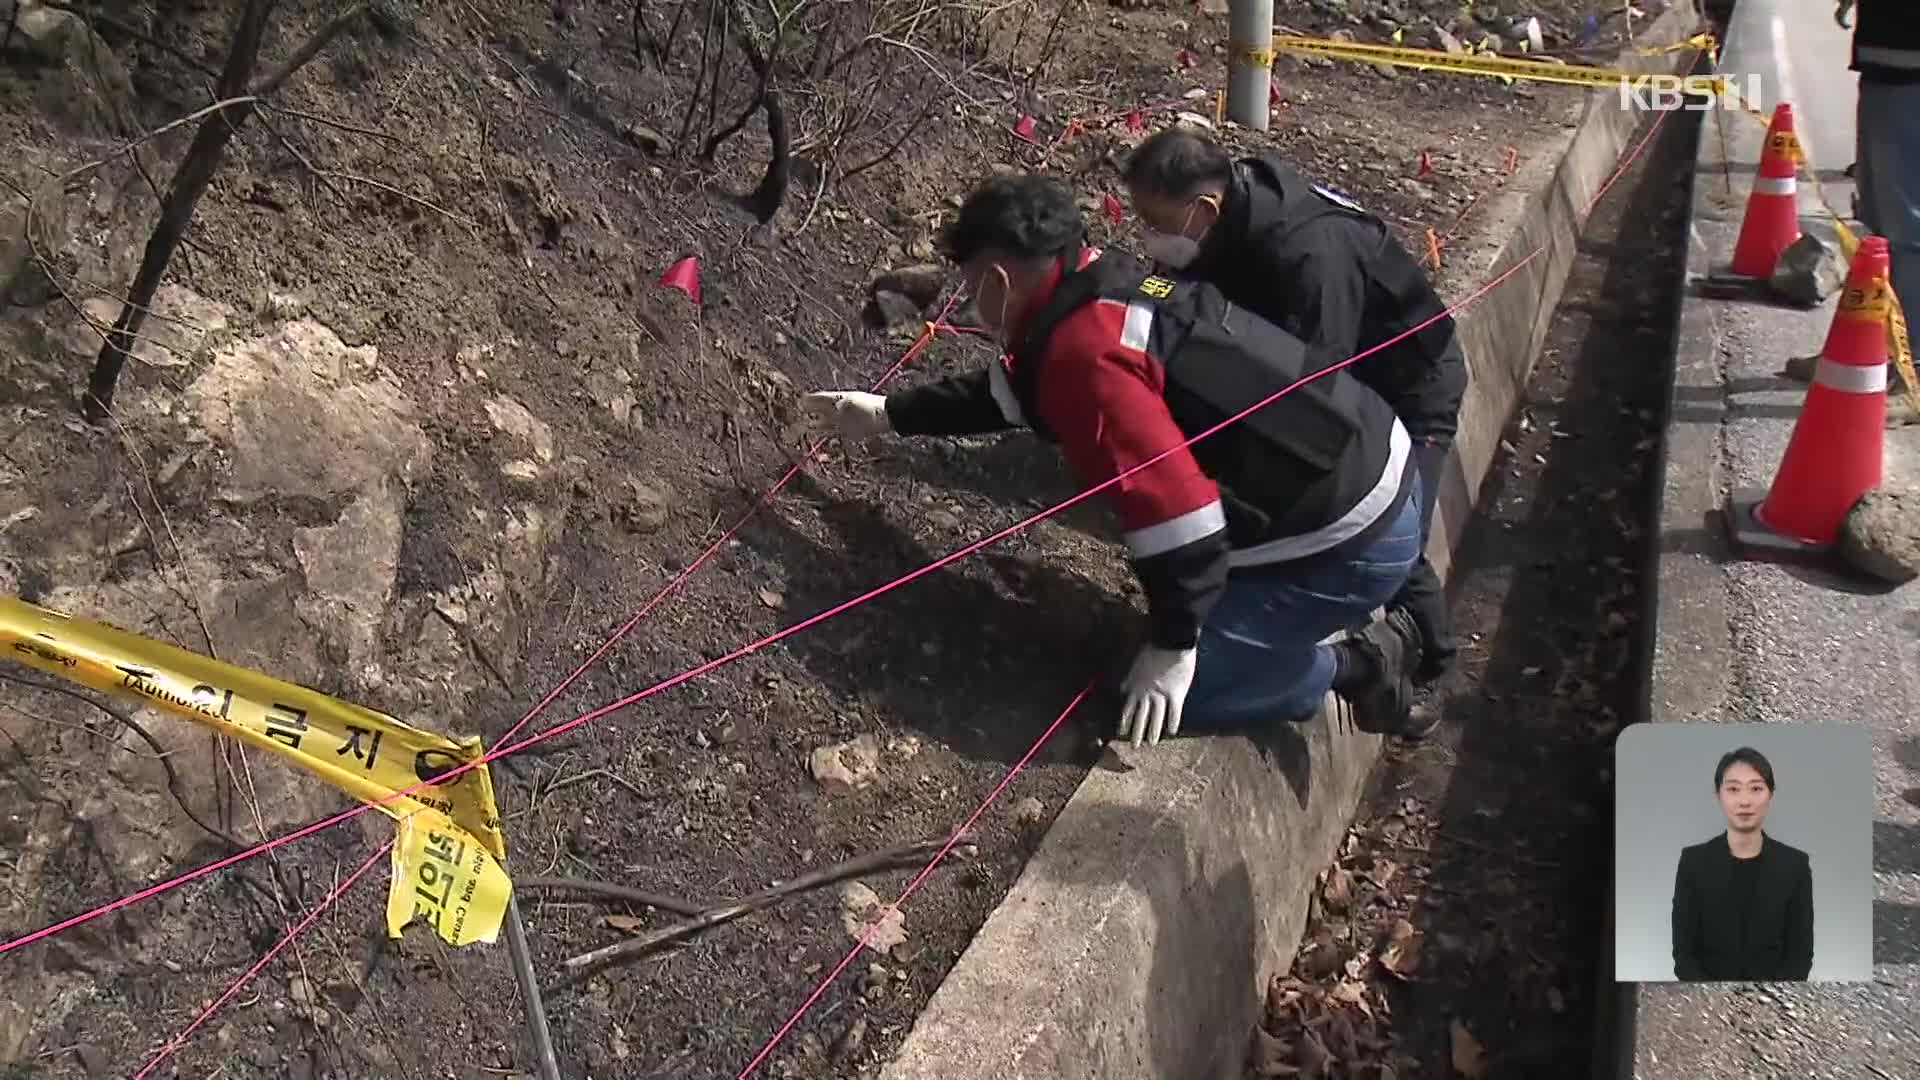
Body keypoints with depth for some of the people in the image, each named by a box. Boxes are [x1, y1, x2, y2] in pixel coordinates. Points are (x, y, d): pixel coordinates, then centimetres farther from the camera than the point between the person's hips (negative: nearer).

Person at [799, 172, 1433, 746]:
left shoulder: (1082, 354, -23)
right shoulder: (1106, 290, 8)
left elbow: (1174, 504, -29)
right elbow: (1012, 389, 25)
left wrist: (1173, 647, -17)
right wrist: (888, 414, 33)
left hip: (1349, 542, -10)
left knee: (1159, 699, -3)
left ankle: (1353, 668, 8)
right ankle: (1351, 630, 25)